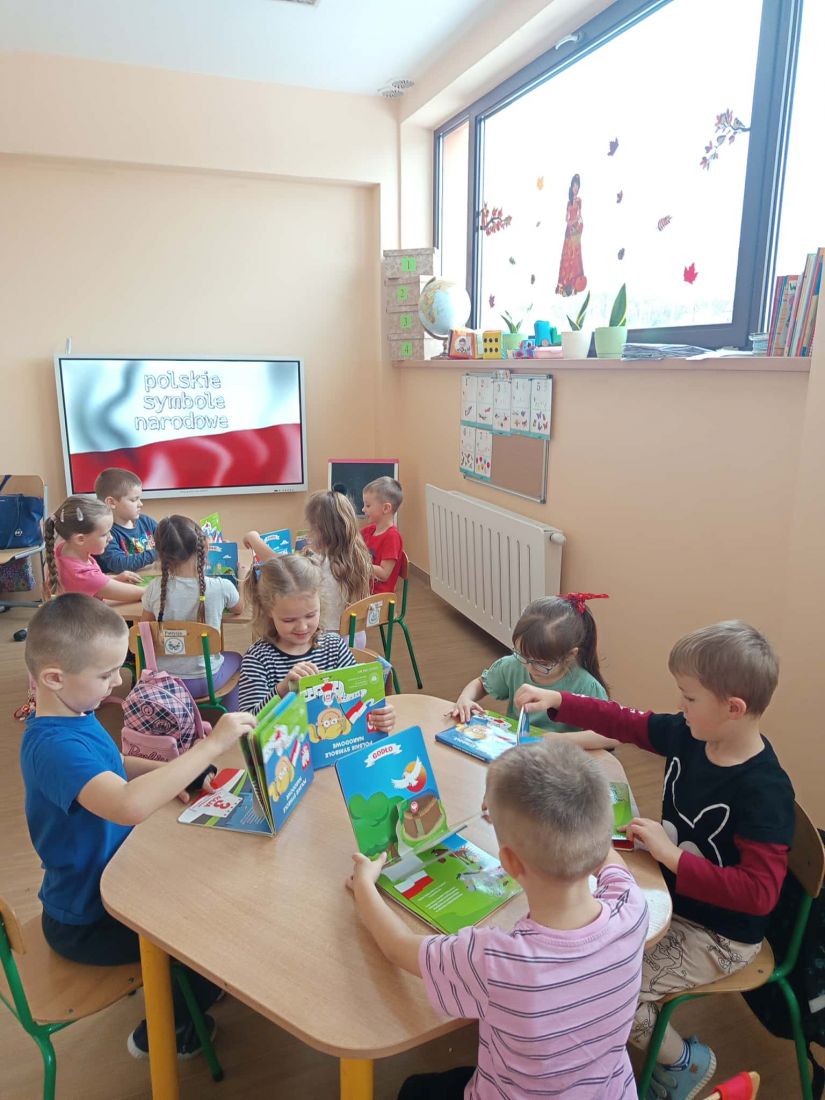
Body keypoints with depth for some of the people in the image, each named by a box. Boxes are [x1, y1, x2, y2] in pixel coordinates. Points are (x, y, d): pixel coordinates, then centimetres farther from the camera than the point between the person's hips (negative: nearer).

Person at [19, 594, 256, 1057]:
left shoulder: (76, 715, -5)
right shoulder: (53, 746, -35)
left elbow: (109, 766, 15)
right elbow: (130, 805, -53)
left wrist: (163, 771, -5)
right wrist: (210, 746, -47)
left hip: (110, 875, 9)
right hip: (85, 922, -9)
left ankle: (183, 986, 41)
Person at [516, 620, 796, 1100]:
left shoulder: (764, 791, -31)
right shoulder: (688, 736, -11)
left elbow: (760, 891, -31)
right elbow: (625, 722, 1)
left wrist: (671, 856, -32)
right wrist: (556, 700, -6)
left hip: (718, 932, -7)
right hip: (672, 890, 7)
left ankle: (686, 1059, 17)